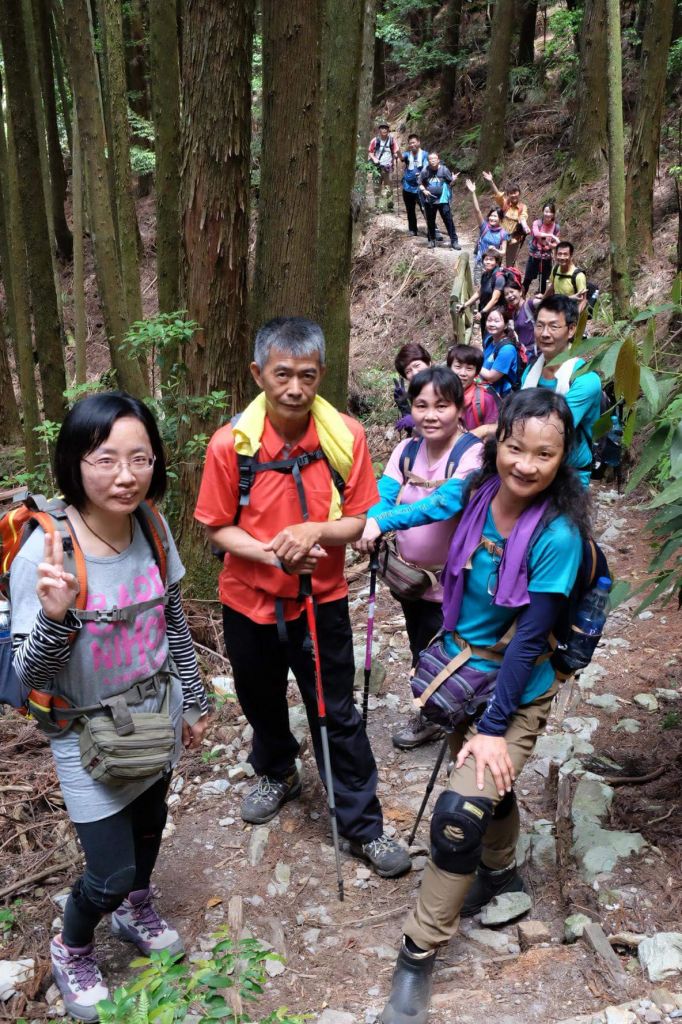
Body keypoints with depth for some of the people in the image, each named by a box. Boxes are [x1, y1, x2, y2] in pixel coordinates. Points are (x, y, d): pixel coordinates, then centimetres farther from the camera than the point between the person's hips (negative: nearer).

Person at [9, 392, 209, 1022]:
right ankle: (71, 952, 40)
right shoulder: (43, 555, -28)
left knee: (149, 826, 25)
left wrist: (193, 700, 11)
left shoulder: (151, 527, -11)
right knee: (111, 872, 5)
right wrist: (56, 616, -42)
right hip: (90, 739, -5)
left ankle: (136, 910, 57)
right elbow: (29, 676, -22)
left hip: (155, 719, 5)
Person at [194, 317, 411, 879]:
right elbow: (218, 529, -9)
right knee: (262, 701, 24)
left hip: (322, 601, -1)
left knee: (337, 715, 8)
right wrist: (272, 553, -25)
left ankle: (364, 825, 27)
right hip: (250, 601, 2)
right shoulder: (231, 443, -17)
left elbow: (360, 521, -8)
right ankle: (278, 775, 54)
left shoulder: (346, 437, -16)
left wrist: (315, 531, -28)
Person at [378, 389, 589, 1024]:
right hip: (461, 670, 6)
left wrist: (495, 726, -19)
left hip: (516, 692, -5)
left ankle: (417, 958, 8)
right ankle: (500, 873, 54)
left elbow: (529, 639, -22)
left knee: (460, 812, -13)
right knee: (489, 785, 25)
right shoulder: (478, 494, -10)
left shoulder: (557, 535, -25)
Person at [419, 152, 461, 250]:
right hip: (429, 200, 2)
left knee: (448, 220, -4)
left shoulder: (444, 169, -5)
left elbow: (450, 183, 2)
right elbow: (420, 184, 8)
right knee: (430, 221, 12)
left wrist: (453, 180, -20)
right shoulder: (425, 171, -2)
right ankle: (431, 240, 28)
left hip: (442, 200, -2)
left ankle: (454, 241, 1)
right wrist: (424, 190, -11)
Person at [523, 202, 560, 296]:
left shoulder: (556, 227, -4)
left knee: (543, 280, 10)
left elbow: (556, 244, 1)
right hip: (534, 255, -2)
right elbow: (536, 233, -33)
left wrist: (551, 245, -23)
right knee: (527, 279, 2)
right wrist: (551, 235, -41)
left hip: (547, 257, 2)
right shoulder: (537, 223, -12)